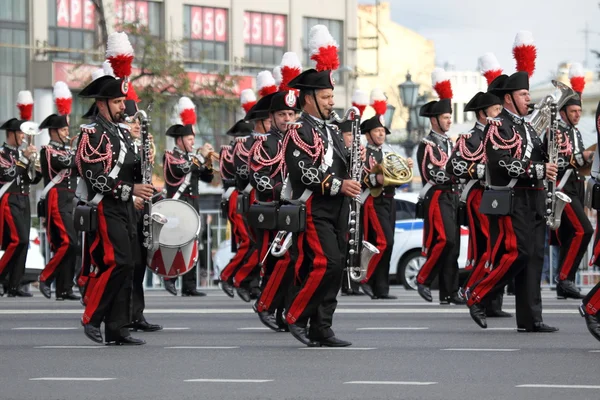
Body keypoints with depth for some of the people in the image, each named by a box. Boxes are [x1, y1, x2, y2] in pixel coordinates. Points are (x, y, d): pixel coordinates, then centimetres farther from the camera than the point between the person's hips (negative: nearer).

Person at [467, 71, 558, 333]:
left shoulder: (526, 128, 20)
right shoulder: (497, 127, -7)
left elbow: (540, 159, 25)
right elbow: (503, 163, -19)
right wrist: (539, 170, -19)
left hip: (533, 201, 8)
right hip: (511, 201, -8)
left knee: (533, 258, 3)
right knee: (516, 254, -14)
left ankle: (530, 320, 3)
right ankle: (477, 298, 1)